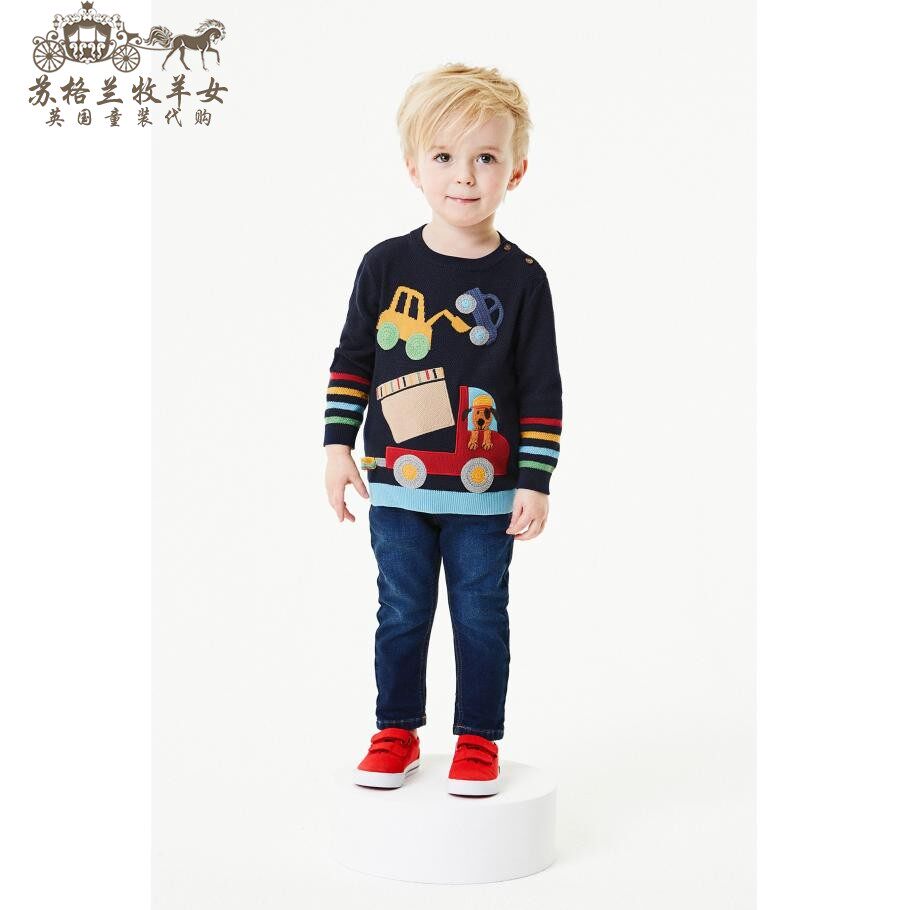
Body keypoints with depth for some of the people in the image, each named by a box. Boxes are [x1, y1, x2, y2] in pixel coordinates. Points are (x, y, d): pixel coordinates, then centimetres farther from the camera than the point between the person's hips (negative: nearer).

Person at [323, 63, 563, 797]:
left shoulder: (522, 279, -6)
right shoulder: (385, 266, -2)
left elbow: (542, 391, -5)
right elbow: (352, 360, 5)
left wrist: (535, 482, -8)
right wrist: (338, 446, 0)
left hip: (484, 492, -1)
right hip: (397, 487, 2)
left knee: (481, 617, 9)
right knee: (401, 615, 13)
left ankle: (479, 739, 25)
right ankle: (397, 732, 29)